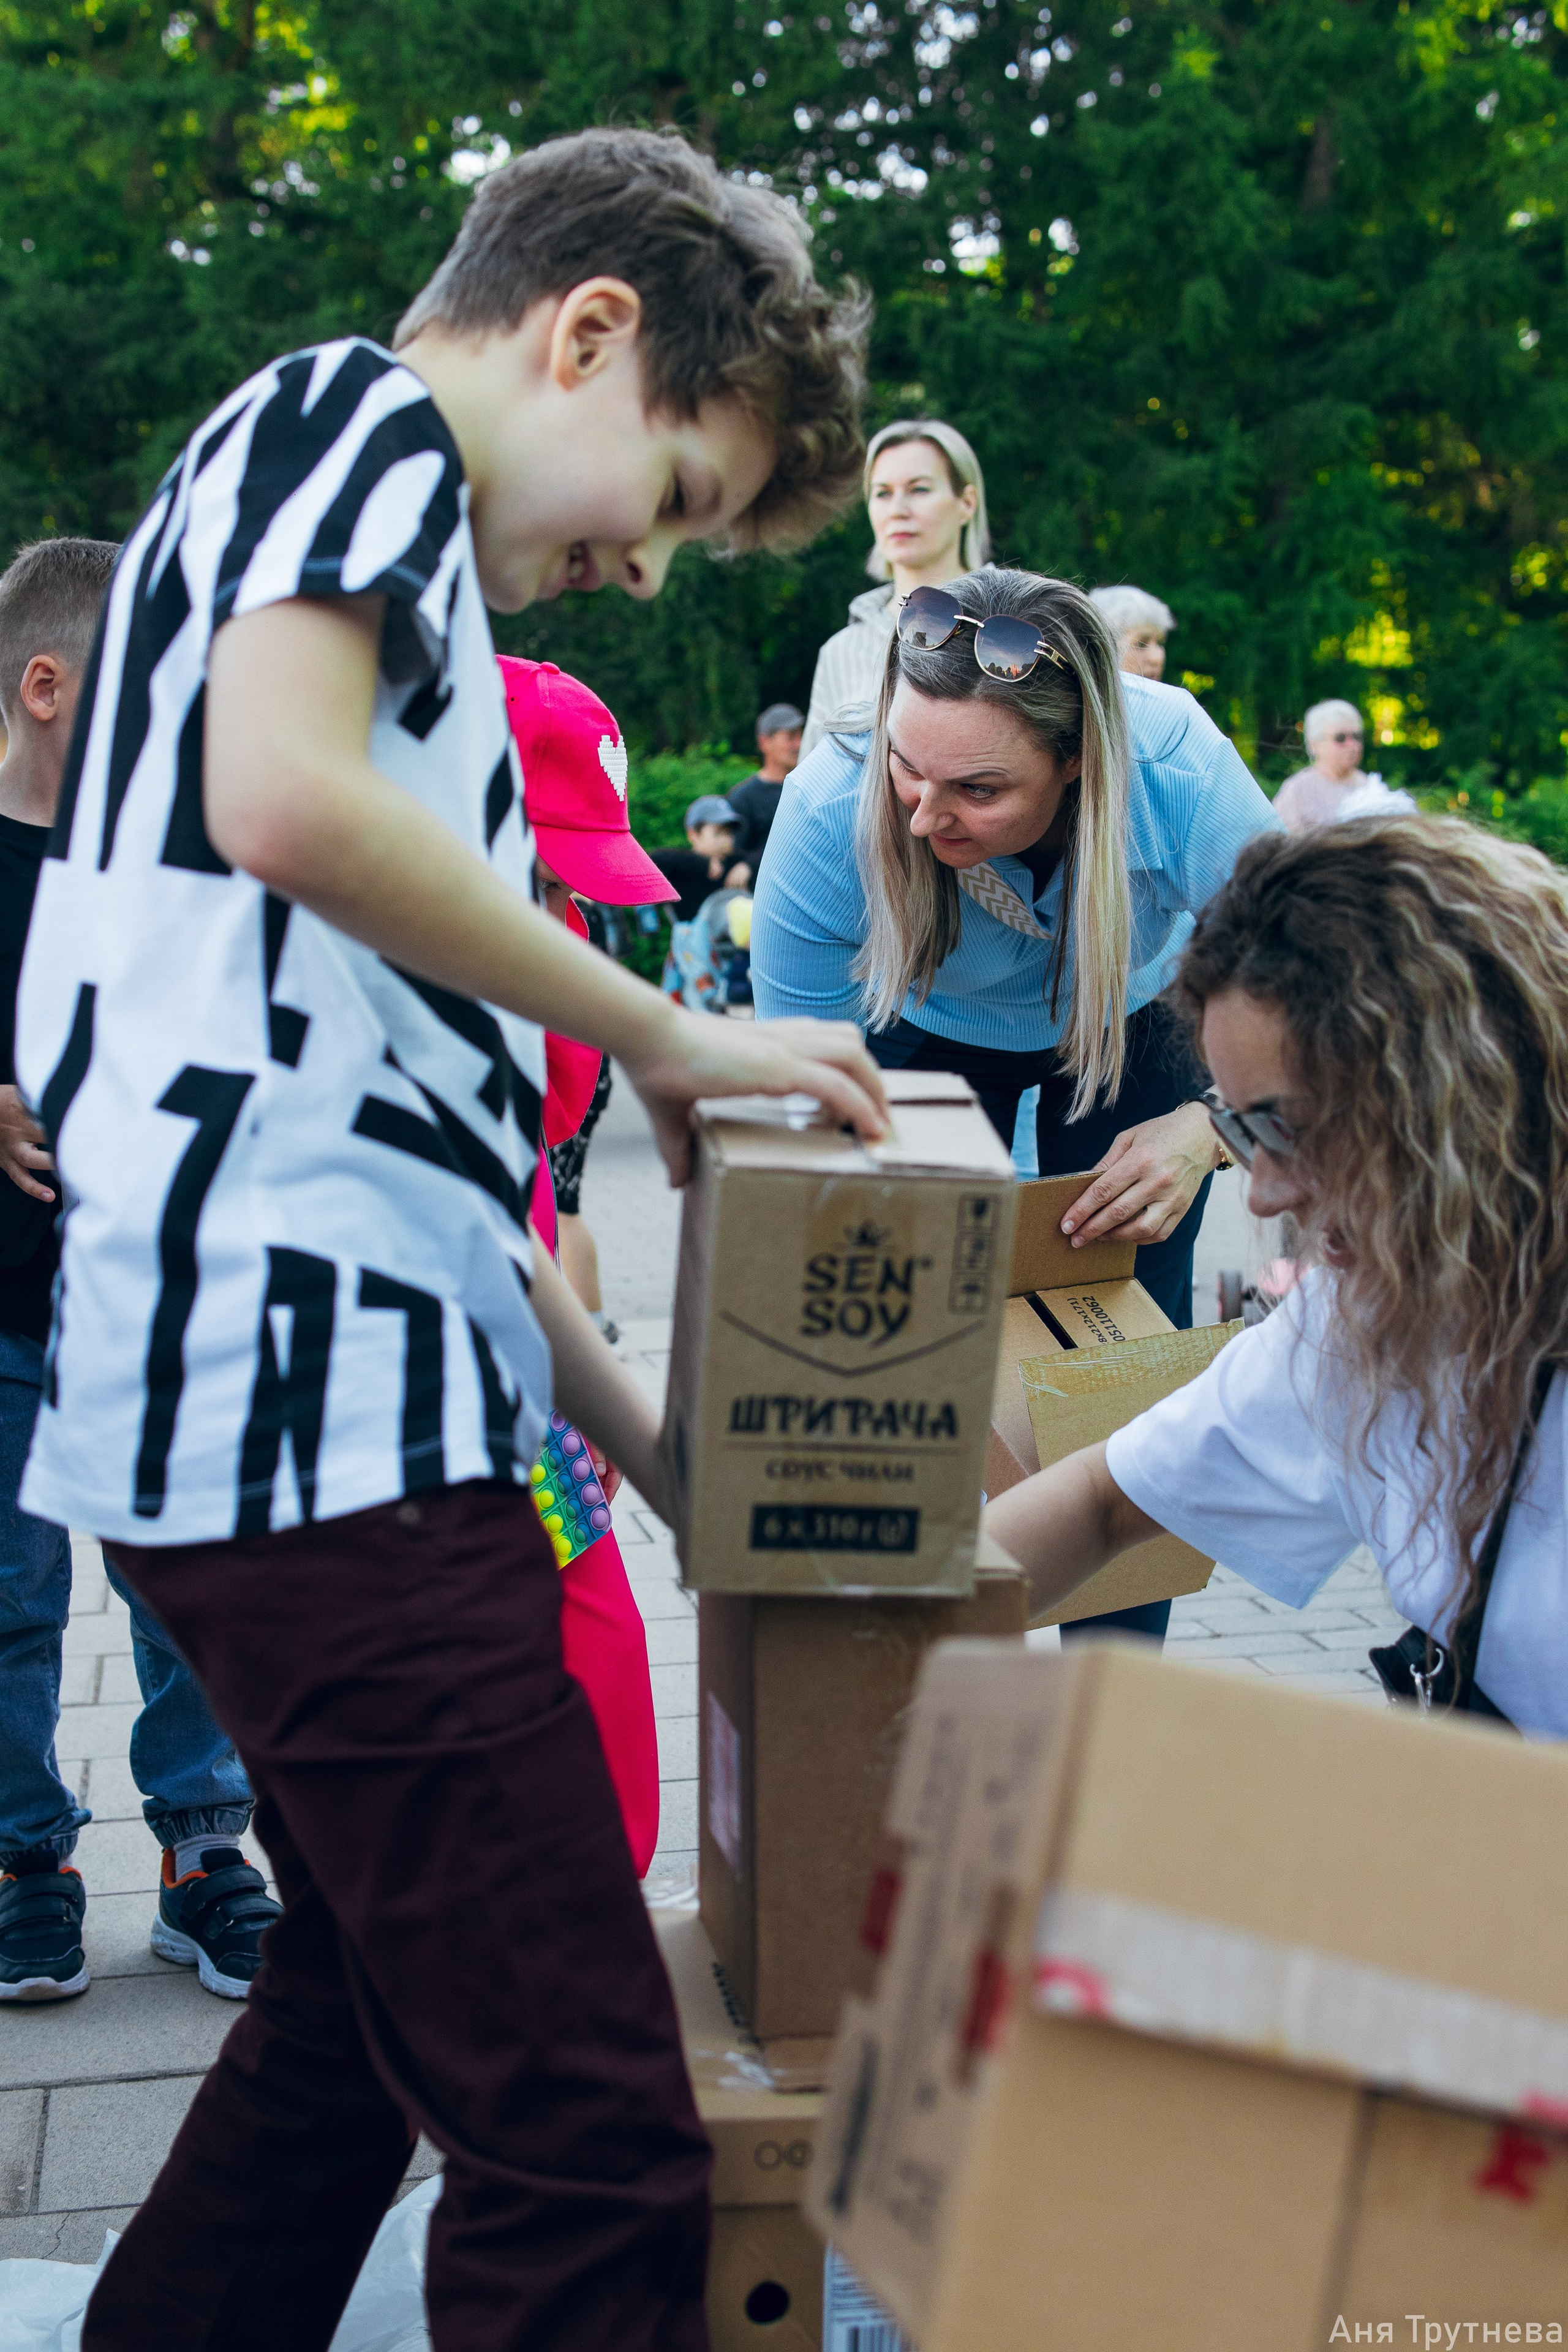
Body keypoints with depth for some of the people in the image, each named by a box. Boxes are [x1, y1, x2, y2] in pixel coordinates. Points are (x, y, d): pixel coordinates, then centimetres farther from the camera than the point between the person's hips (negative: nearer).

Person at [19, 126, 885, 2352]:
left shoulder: (404, 596, 28)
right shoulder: (356, 413, 1)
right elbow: (283, 797, -21)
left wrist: (636, 1434, 21)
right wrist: (672, 1039, -10)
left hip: (333, 1406, 11)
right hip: (315, 1394, -11)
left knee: (367, 2024, 24)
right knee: (592, 2165, -10)